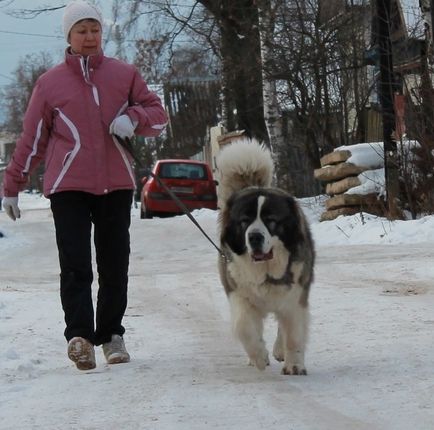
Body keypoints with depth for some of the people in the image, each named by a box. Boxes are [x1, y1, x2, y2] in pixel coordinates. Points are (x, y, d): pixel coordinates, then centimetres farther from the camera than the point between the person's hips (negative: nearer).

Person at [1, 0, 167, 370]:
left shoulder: (124, 74, 9)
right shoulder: (51, 82, 7)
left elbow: (159, 115, 12)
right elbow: (32, 139, 12)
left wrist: (133, 118, -10)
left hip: (116, 186, 2)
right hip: (68, 187, -2)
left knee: (115, 266, 5)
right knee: (75, 266, -12)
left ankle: (112, 335, 15)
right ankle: (79, 336, -19)